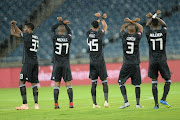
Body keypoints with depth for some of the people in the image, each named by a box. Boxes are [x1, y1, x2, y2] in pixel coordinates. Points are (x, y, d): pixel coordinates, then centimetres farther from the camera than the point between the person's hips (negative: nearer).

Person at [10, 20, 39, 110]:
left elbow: (13, 33, 1)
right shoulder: (35, 37, 16)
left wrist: (12, 25, 19)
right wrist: (14, 25, 30)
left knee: (22, 82, -6)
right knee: (34, 83, 9)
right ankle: (36, 104, 3)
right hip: (35, 62, 8)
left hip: (28, 62, -8)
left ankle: (25, 104, -13)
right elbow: (21, 33, 29)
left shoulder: (28, 35, -8)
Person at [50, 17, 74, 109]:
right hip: (66, 64, 0)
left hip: (57, 64, 0)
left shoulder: (55, 38, -5)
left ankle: (56, 103, -1)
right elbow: (69, 31, 21)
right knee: (68, 83, 3)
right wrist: (62, 22, 24)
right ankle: (71, 103, -3)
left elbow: (52, 28, 15)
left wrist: (61, 22, 17)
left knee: (57, 84, 3)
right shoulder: (68, 38, -2)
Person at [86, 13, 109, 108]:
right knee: (104, 82, 3)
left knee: (94, 83, 5)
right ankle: (106, 101, -8)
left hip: (92, 63, 3)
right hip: (100, 62, -3)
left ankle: (94, 103, 4)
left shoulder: (88, 34, 1)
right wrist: (101, 19, 22)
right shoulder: (99, 34, -10)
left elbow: (92, 28, 24)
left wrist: (100, 18, 30)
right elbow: (105, 27, 10)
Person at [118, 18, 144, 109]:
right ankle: (138, 104, 9)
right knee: (137, 84, 7)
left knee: (121, 83, 8)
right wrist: (132, 22, 19)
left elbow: (122, 27, 19)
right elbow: (141, 28, 18)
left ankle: (126, 102, -3)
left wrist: (130, 22, 21)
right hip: (135, 64, 1)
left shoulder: (124, 36, -4)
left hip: (126, 65, -1)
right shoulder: (137, 37, -4)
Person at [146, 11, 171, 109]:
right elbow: (164, 24, 18)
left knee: (154, 83, 6)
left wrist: (153, 17, 25)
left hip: (152, 61, 1)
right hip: (162, 60, -1)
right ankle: (163, 99, -5)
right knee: (168, 81, 12)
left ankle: (156, 103, 2)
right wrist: (156, 17, 23)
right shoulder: (163, 32, -5)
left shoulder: (149, 33, -3)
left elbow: (147, 25, 19)